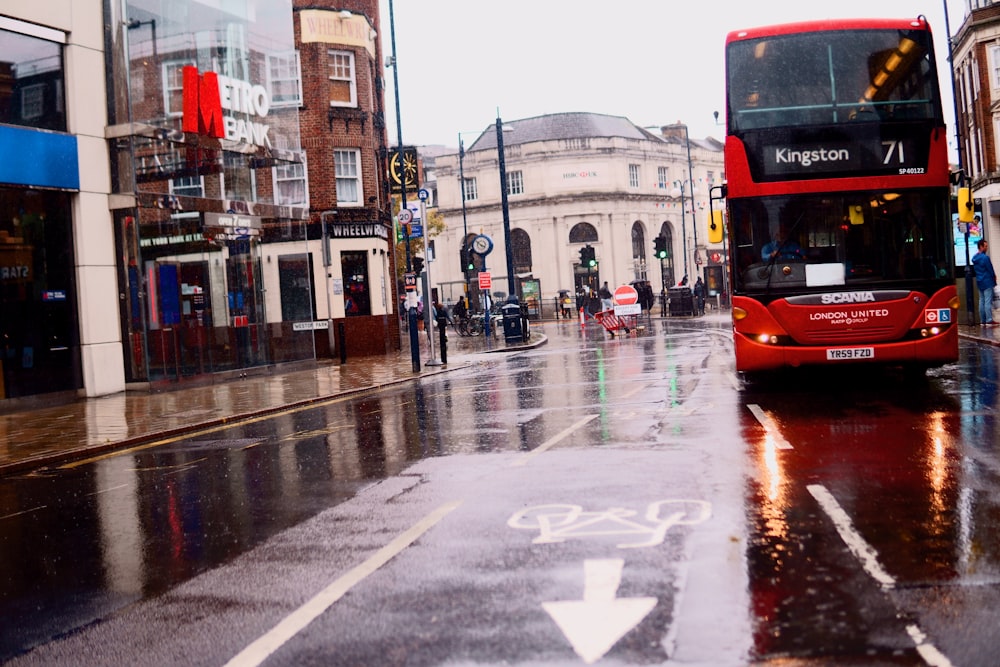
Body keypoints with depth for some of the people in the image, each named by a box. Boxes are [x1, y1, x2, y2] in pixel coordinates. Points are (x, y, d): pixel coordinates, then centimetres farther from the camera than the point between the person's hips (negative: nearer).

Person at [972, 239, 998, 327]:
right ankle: (989, 321, -7)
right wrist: (994, 277, 8)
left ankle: (983, 321, 10)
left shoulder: (974, 258, 9)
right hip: (987, 282, -8)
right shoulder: (985, 257, -17)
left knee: (981, 301, 9)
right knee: (988, 302, -6)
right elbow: (991, 270, -11)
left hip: (979, 282, 8)